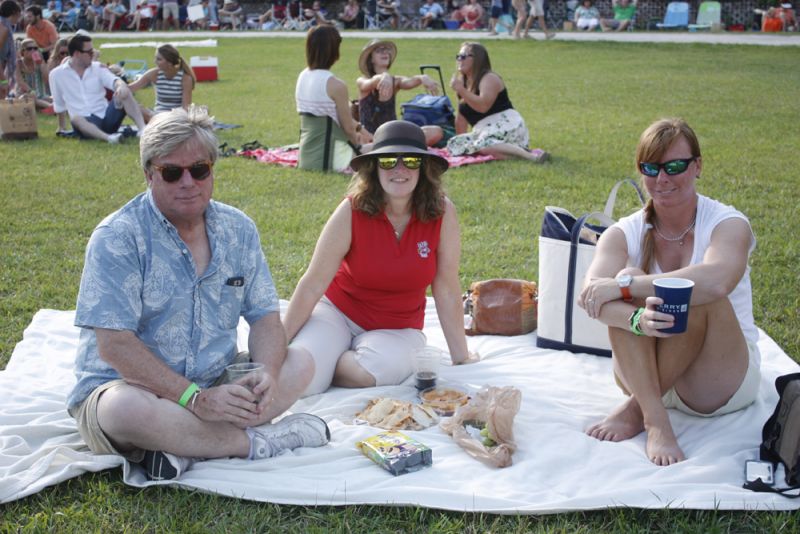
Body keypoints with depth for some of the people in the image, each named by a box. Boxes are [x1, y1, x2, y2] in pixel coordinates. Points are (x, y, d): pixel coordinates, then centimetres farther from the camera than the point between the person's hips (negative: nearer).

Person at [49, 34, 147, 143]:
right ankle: (108, 137, -59)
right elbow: (59, 105, 17)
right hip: (85, 122, -2)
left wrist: (121, 85, -36)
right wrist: (62, 128, 24)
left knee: (124, 93, -23)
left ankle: (143, 129, -40)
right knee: (76, 119, -37)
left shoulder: (98, 68, 8)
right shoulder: (57, 74, 6)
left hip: (107, 118, 2)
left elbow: (113, 81, -13)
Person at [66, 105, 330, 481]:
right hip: (122, 387, -5)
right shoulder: (117, 238, -14)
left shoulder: (238, 230, 3)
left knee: (300, 365, -9)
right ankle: (257, 440, -18)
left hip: (214, 384, 6)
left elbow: (265, 317, 4)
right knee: (129, 408, -38)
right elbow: (115, 345, -21)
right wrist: (196, 398, -28)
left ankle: (182, 448, -23)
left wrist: (268, 374, -19)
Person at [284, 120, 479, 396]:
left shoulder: (442, 213, -14)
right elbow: (312, 285, -13)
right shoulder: (353, 211, -17)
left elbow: (447, 290, -8)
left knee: (364, 374, -31)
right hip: (338, 312, -1)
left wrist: (462, 358, -3)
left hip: (398, 328, 1)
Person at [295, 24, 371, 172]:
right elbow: (348, 127, -11)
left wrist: (358, 129, 20)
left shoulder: (303, 77, 6)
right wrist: (357, 144, 9)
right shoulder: (336, 85, -18)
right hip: (327, 160, -8)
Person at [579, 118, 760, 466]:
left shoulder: (728, 224, -10)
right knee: (629, 288, -24)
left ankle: (637, 408, -20)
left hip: (723, 383, -2)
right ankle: (655, 421, -31)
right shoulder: (625, 234, -3)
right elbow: (590, 296, -22)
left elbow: (717, 279, -35)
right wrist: (636, 319, -44)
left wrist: (623, 284, -34)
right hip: (643, 373, 2)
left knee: (701, 297, -30)